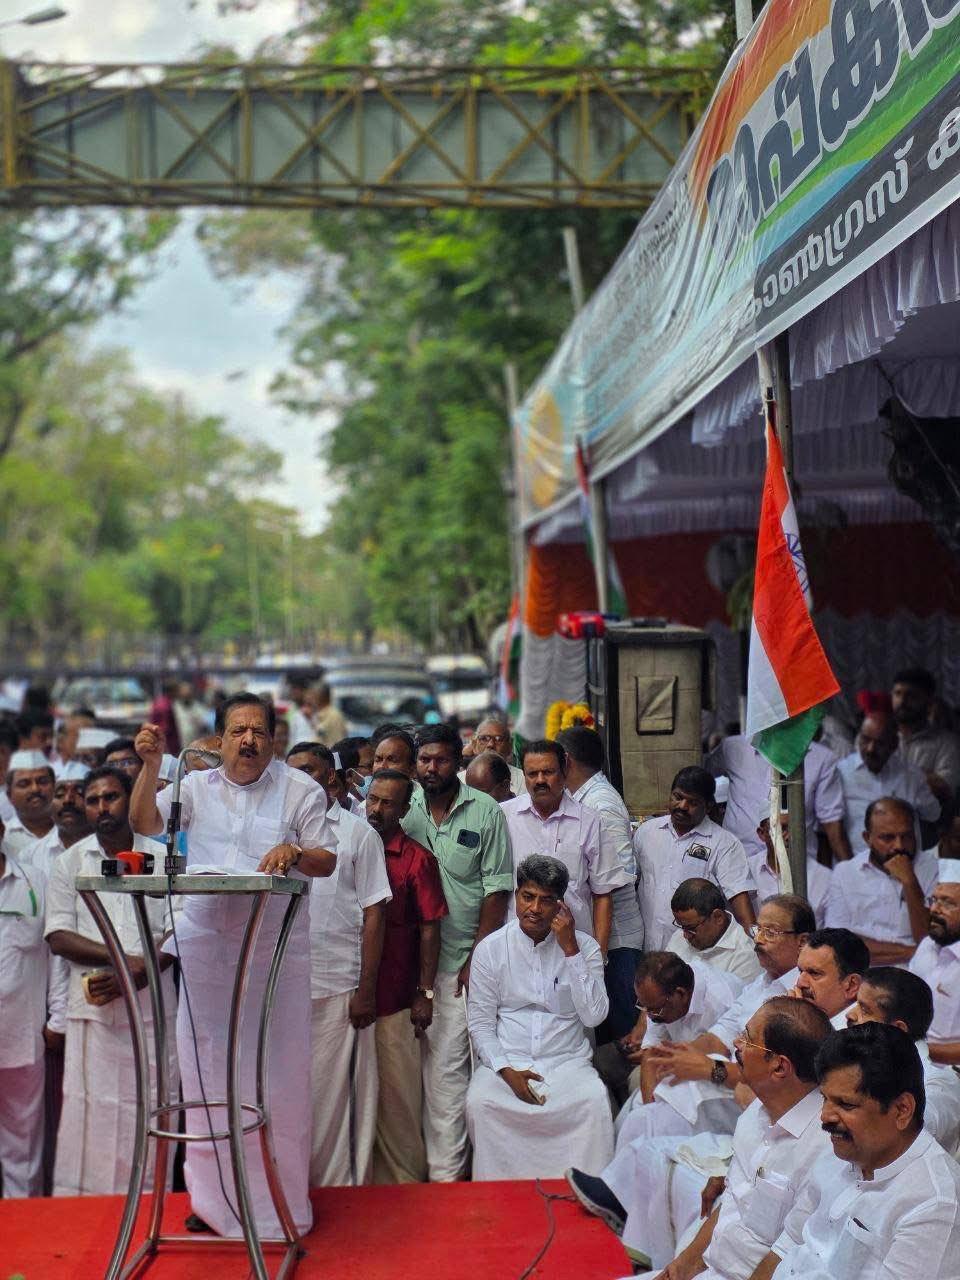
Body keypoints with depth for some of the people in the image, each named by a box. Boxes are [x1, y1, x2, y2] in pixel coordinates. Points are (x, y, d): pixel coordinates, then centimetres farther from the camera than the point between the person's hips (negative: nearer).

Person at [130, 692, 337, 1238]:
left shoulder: (300, 789, 3)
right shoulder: (197, 786, 11)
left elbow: (327, 861, 0)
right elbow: (145, 823, 0)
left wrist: (295, 852, -21)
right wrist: (151, 764, -12)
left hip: (277, 946, -2)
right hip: (205, 944, 3)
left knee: (277, 1066, -1)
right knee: (207, 1066, 8)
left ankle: (281, 1194, 11)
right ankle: (214, 1194, 20)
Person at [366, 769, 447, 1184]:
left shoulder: (417, 859, -1)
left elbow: (429, 929, -1)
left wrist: (425, 993, -4)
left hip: (395, 998, -3)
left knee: (398, 1094, 2)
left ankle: (404, 1179, 13)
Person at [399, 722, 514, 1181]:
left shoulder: (486, 812, 1)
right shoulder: (403, 811, 6)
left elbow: (496, 890, 0)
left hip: (461, 962, -2)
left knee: (446, 1066, -4)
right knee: (429, 1065, 6)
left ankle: (446, 1170, 3)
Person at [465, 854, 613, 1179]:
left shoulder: (584, 946, 3)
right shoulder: (490, 948, 3)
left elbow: (594, 1015, -9)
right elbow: (480, 1023, 4)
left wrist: (570, 950, -13)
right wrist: (506, 1070, -12)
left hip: (566, 1061, 0)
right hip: (507, 1060, 1)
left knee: (594, 1100, -31)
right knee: (479, 1102, -30)